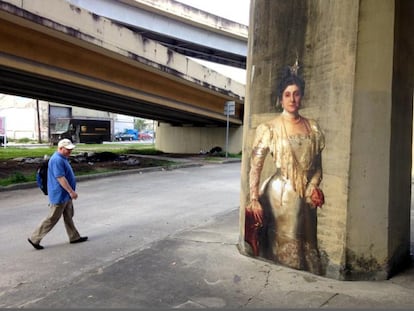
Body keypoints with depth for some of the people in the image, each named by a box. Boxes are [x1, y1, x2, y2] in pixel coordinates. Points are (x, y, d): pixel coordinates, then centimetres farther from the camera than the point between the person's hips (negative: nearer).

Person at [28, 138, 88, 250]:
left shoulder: (63, 158, 11)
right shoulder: (57, 160, -22)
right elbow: (60, 178, -27)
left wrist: (70, 191, 24)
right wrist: (71, 191, -25)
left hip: (65, 195, 10)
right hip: (59, 195, -10)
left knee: (68, 217, 16)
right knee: (52, 219, -1)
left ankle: (74, 237, 26)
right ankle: (34, 238, 10)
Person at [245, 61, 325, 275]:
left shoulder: (313, 127, 8)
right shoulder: (270, 128, -6)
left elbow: (317, 164, 14)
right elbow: (255, 165, -13)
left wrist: (314, 186, -3)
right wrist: (254, 199, -21)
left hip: (305, 197, 5)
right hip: (280, 195, -4)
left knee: (306, 244, 14)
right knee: (283, 245, 2)